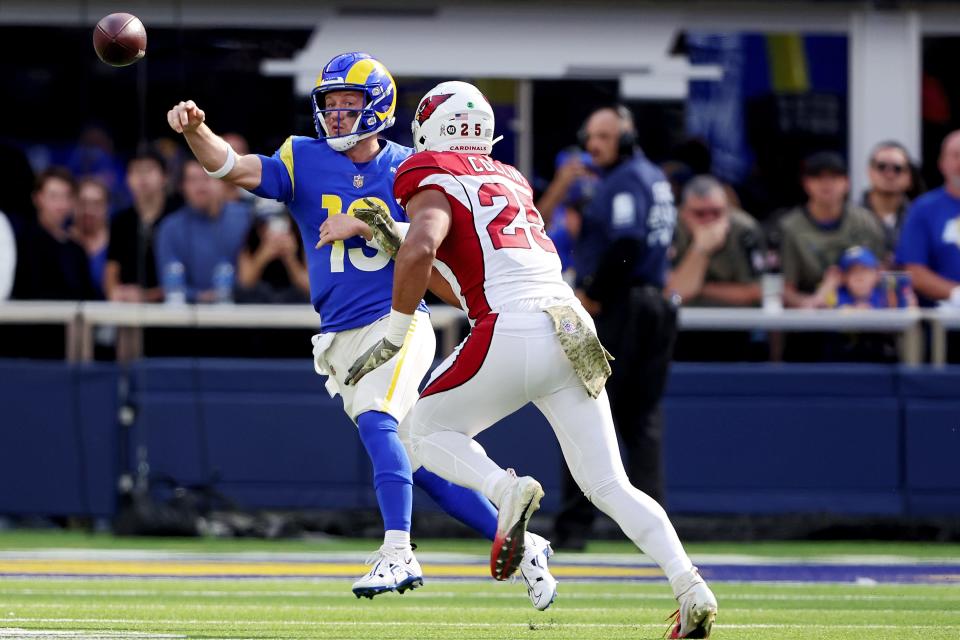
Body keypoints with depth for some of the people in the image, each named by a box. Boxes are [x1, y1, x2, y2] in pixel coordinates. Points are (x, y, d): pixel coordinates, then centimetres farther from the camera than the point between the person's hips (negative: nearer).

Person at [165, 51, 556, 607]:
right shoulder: (304, 161, 5)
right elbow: (233, 167, -9)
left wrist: (363, 225, -17)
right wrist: (196, 130, -28)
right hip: (340, 340, 4)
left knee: (375, 419, -30)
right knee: (419, 465, 6)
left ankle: (398, 555, -37)